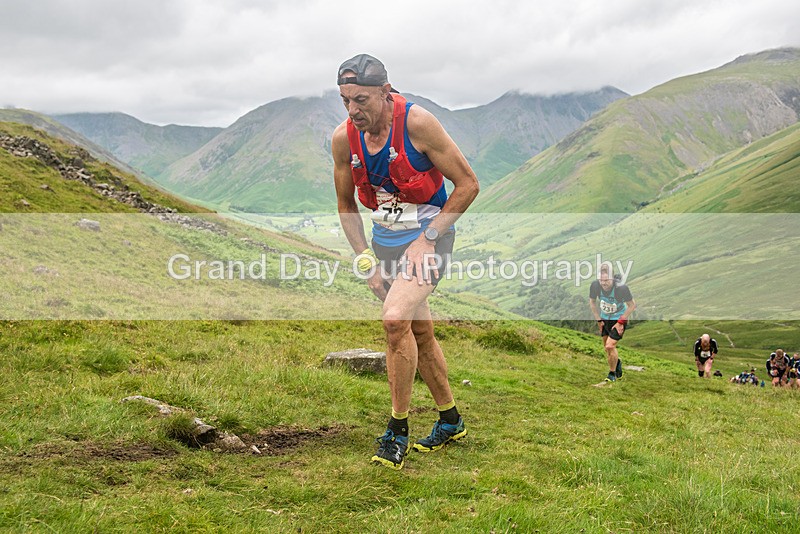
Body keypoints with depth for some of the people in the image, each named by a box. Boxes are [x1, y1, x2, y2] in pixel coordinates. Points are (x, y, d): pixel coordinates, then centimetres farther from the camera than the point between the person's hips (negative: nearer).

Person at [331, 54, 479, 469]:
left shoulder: (417, 123, -21)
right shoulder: (343, 138, -8)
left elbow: (467, 185, -15)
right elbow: (346, 206, 6)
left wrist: (427, 239, -18)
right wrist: (367, 263, -2)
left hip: (429, 233, -5)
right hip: (384, 239, 6)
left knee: (396, 319, -24)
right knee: (419, 333, 14)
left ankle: (398, 430, -10)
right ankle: (450, 421, 32)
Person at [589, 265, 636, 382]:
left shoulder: (621, 287, -29)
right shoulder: (595, 285, -19)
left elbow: (632, 305, -14)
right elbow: (592, 302, 2)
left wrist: (621, 322, -14)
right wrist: (598, 320, 1)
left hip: (619, 319, -4)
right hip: (604, 319, 4)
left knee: (610, 346, -15)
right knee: (606, 347, 9)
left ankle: (612, 374, 6)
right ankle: (617, 364, 40)